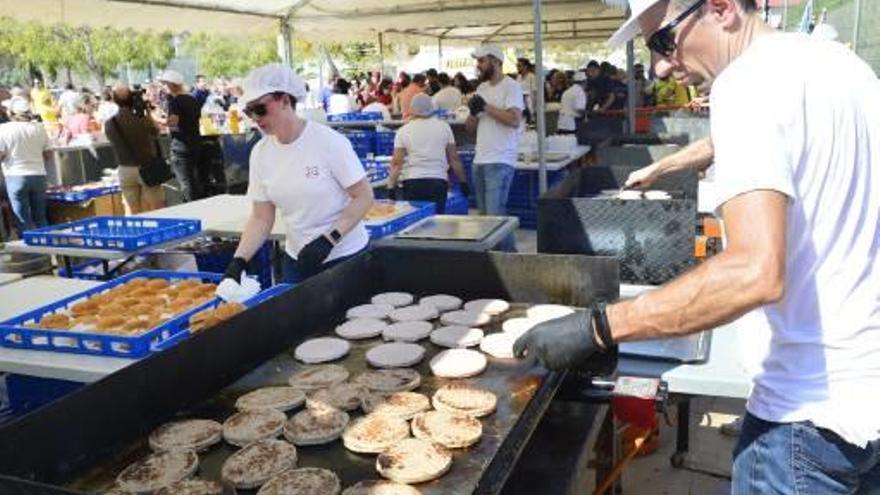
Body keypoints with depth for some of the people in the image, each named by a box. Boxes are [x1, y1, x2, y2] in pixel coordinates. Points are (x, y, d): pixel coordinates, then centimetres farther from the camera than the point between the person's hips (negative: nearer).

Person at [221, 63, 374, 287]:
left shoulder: (329, 142, -17)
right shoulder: (260, 153, -2)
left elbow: (364, 197, -13)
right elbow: (261, 218, 2)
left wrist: (328, 240, -23)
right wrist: (238, 263, -11)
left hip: (344, 258, -4)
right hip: (297, 259, 4)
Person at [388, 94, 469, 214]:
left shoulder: (403, 131, 3)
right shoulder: (444, 127, 6)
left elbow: (397, 163, -3)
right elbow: (454, 158, 7)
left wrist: (391, 186, -3)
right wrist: (463, 181, 14)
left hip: (412, 182, 0)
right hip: (438, 182, 1)